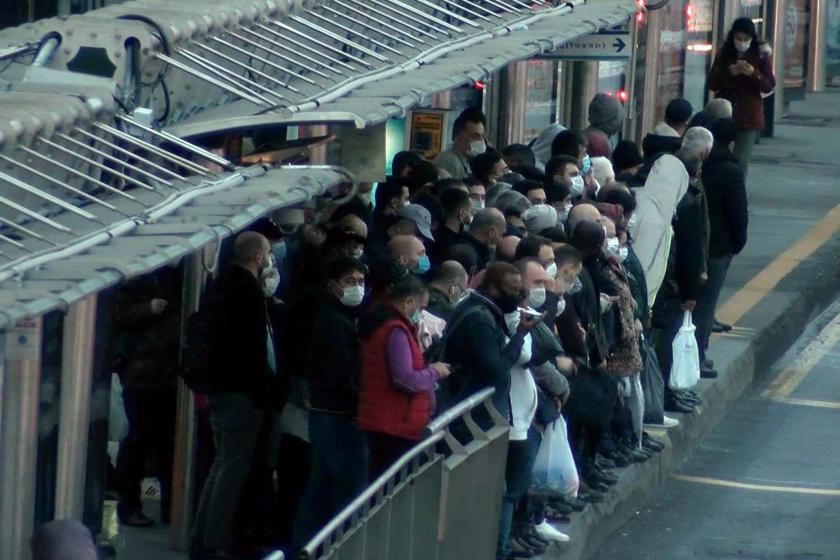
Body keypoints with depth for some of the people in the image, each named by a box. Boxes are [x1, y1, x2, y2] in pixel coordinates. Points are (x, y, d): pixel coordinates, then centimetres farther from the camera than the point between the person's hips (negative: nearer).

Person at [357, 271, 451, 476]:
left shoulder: (377, 323, 14)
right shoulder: (396, 331, -17)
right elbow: (405, 380, -22)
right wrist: (434, 372, -6)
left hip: (376, 420, 10)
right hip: (397, 424, -10)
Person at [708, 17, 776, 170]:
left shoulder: (761, 57, 0)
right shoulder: (723, 55, 4)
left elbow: (769, 86, -2)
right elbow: (712, 84, 2)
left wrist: (754, 74, -20)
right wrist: (729, 73, -16)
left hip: (749, 117, -2)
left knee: (741, 161, -9)